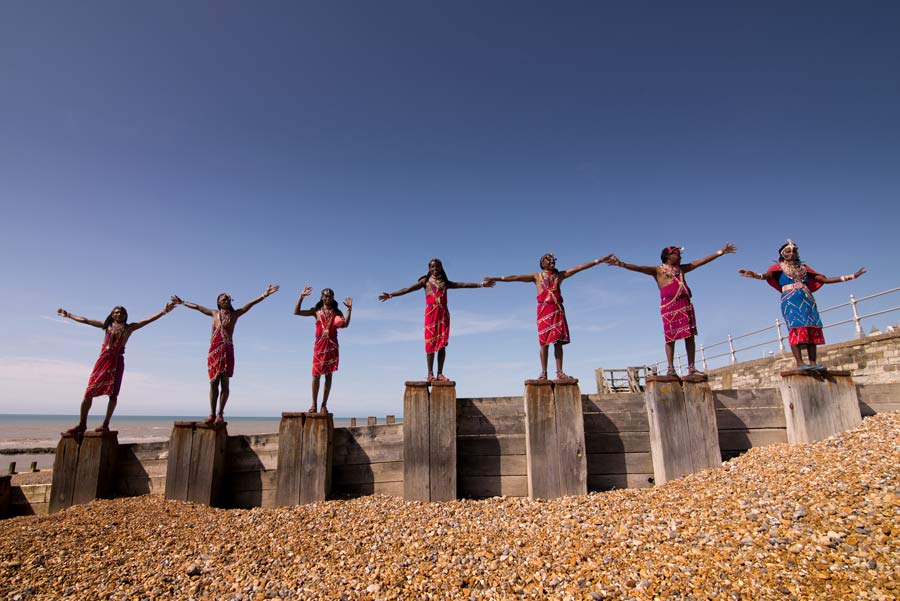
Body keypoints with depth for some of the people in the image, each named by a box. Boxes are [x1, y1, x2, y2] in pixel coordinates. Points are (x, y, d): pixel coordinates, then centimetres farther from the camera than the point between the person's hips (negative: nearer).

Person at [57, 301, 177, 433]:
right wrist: (68, 315, 28)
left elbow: (148, 320, 0)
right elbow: (85, 320, 23)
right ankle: (82, 424, 7)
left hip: (117, 361, -2)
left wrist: (164, 312, -9)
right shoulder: (106, 325, 15)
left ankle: (106, 424, 2)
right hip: (103, 359, 2)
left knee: (113, 394, -4)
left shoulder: (129, 327, 9)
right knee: (89, 392, -1)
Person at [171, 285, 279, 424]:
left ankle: (220, 414, -3)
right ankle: (212, 414, 4)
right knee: (213, 382, 2)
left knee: (225, 383, -5)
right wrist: (182, 302, 38)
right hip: (213, 350, 3)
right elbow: (196, 306, 29)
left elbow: (251, 303, -3)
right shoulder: (214, 313, 17)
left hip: (227, 350, -3)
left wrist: (264, 295, -13)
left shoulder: (234, 314, 7)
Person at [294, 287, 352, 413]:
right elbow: (296, 312, 5)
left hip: (332, 345, 0)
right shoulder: (316, 311, 11)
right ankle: (314, 404, 6)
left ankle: (324, 405, 8)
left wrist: (349, 309, -16)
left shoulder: (336, 312, 10)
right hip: (319, 345, 0)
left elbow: (345, 324, -7)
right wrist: (301, 296, -3)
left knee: (328, 375, 2)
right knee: (316, 374, -3)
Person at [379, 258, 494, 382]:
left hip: (444, 313, 3)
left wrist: (482, 284, 12)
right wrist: (391, 295, -7)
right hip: (431, 313, -3)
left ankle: (440, 373, 2)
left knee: (442, 345, -1)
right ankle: (430, 374, -1)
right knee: (430, 343, -5)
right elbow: (408, 289, 3)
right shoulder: (425, 281, 11)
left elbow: (463, 285, 17)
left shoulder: (445, 282, 19)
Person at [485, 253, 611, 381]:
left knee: (558, 341, -2)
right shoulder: (537, 276, 11)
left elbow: (579, 267, 13)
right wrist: (496, 279, -3)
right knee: (544, 342, -4)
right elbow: (516, 277, 4)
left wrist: (599, 260, 9)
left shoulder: (560, 275, 18)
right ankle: (543, 373, -2)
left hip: (558, 309, 2)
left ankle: (559, 372, -1)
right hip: (544, 309, -2)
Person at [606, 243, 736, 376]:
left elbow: (702, 261, 25)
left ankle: (691, 367, 5)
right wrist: (621, 264, -21)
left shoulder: (681, 269, 22)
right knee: (670, 338, -4)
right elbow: (639, 268, -7)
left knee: (690, 336, 1)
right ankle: (671, 368, -1)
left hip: (685, 304, 5)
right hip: (669, 305, -5)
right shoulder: (658, 270, 5)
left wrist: (720, 252, 24)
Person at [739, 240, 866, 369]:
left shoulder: (804, 267, 21)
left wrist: (851, 276, 17)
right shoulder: (779, 267, 9)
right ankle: (800, 363, -22)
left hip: (807, 300, 5)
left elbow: (824, 279, 20)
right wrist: (756, 275, -38)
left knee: (812, 329, -6)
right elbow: (768, 275, -13)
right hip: (790, 301, -5)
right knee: (797, 328, -17)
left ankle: (813, 362, -9)